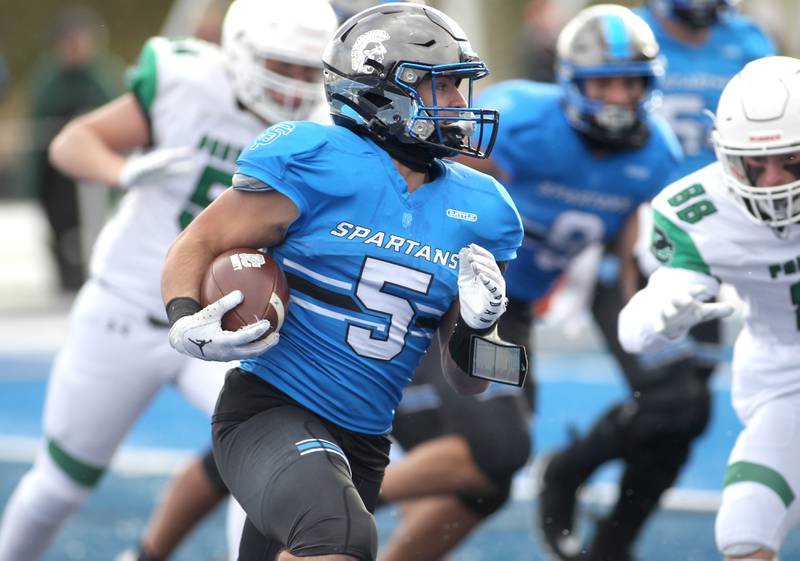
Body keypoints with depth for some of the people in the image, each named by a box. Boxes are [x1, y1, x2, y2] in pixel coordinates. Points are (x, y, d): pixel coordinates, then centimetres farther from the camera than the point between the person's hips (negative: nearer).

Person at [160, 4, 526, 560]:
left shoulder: (474, 211, 7)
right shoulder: (321, 166, -10)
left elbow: (466, 383, 12)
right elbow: (199, 244, -4)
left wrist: (475, 326, -10)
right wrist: (186, 323, -23)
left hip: (362, 445, 7)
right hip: (271, 410, -7)